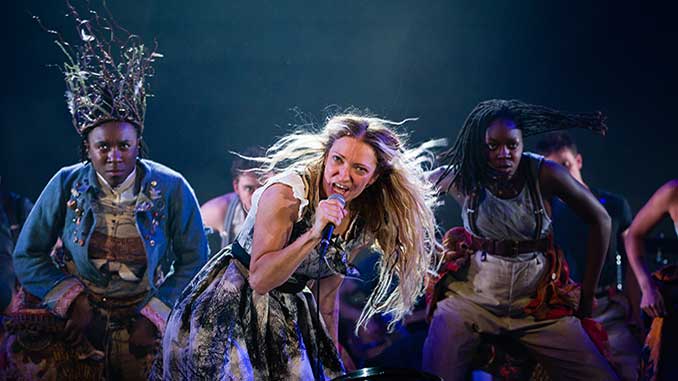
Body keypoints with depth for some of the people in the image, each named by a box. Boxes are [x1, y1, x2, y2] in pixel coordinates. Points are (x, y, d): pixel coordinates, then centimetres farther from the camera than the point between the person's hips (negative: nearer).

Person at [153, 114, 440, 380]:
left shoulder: (363, 226, -4)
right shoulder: (286, 193, -23)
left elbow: (328, 297, 7)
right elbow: (259, 280, -26)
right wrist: (314, 234, -35)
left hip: (288, 314, 5)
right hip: (231, 305, -5)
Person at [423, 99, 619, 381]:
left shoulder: (544, 174, -10)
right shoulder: (461, 177, -8)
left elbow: (599, 220, 0)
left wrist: (587, 295, 2)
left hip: (538, 301, 1)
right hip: (472, 296, 0)